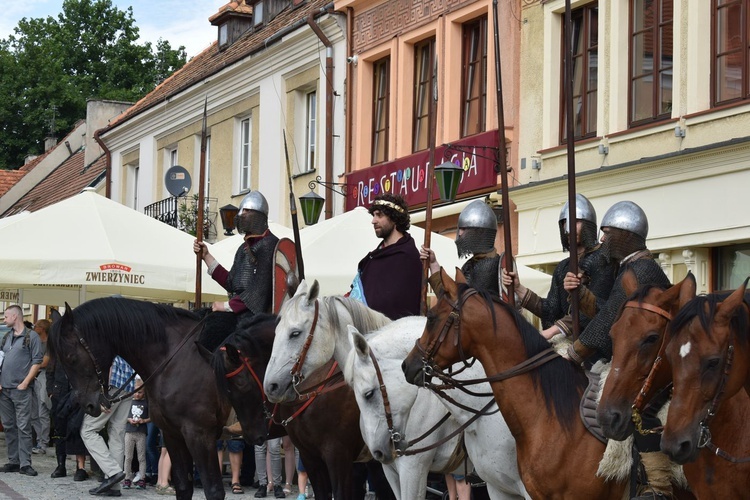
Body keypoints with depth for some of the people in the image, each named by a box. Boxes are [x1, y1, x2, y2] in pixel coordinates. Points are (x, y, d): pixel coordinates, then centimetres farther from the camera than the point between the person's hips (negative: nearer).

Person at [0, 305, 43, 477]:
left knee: (23, 427, -7)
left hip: (21, 389, -6)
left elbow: (37, 361, -6)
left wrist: (25, 383, -12)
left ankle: (25, 464, -7)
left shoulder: (31, 336, -2)